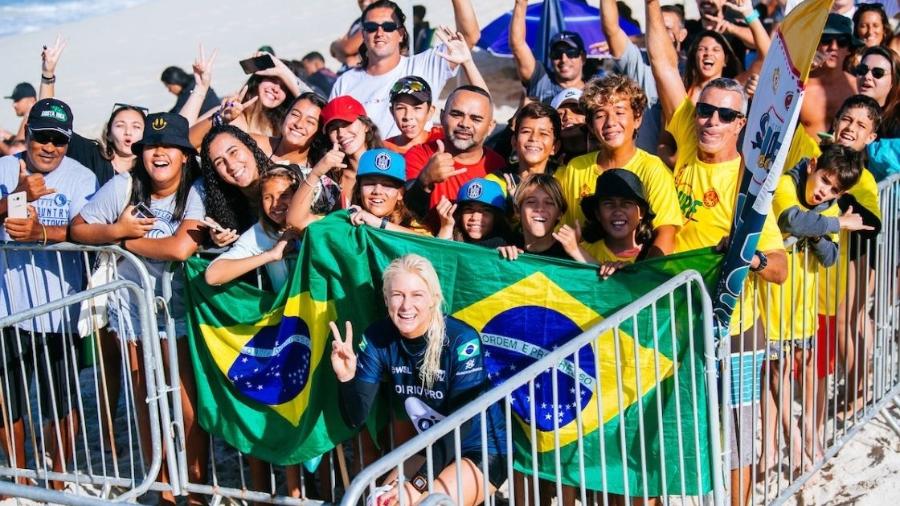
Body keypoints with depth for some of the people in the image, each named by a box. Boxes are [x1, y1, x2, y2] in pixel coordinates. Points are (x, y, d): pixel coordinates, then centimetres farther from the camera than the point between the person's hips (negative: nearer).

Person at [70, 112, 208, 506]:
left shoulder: (196, 194, -15)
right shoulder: (123, 186, -8)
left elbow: (181, 248, -29)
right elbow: (78, 228, -1)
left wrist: (125, 242, -16)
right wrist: (116, 229, -19)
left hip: (177, 309, -3)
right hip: (130, 308, 3)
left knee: (188, 403, -3)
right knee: (145, 402, 15)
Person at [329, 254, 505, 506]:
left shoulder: (461, 340, -23)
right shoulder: (378, 338, -10)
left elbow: (460, 422, -26)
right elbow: (356, 418, -10)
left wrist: (419, 483, -33)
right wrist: (346, 379, -30)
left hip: (482, 450, -5)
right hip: (433, 449, 5)